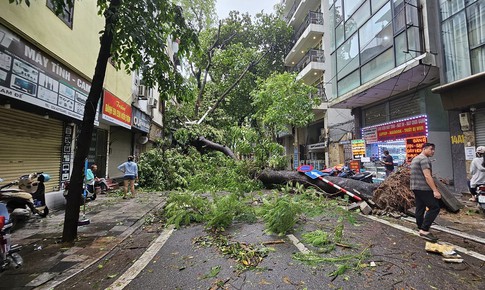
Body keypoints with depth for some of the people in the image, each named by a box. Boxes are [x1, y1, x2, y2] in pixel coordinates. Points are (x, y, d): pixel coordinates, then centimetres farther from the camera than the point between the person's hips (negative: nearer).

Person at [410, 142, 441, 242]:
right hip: (423, 188, -10)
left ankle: (421, 229, 17)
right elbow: (427, 176, -21)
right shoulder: (424, 159, -13)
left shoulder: (415, 159, 19)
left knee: (420, 208, 12)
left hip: (415, 187, 10)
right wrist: (435, 190, -22)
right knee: (434, 207, -7)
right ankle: (424, 230, -10)